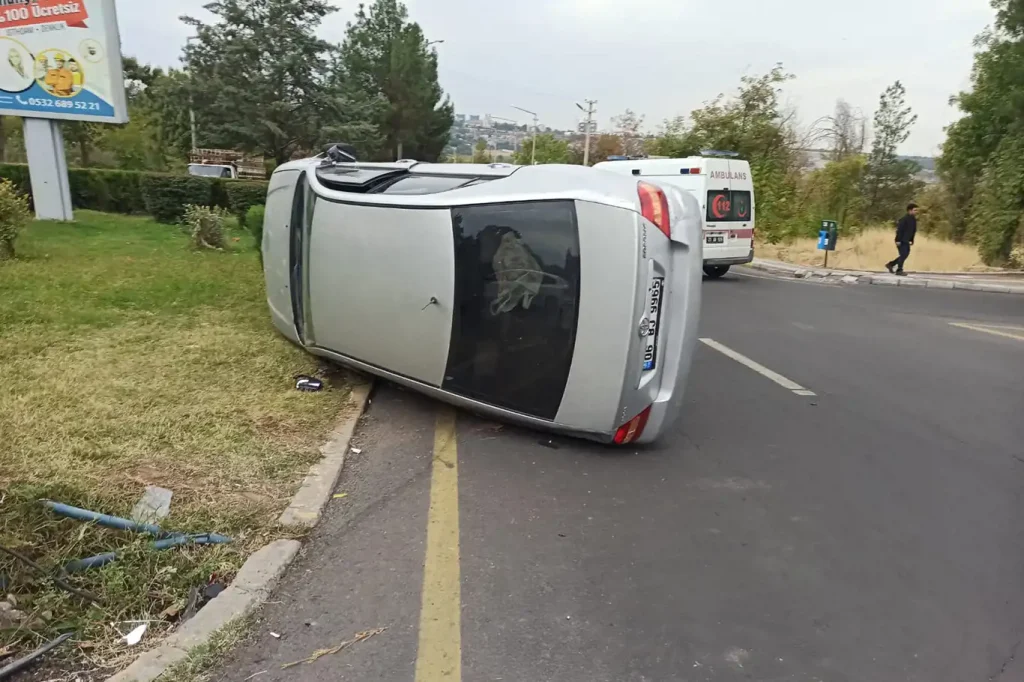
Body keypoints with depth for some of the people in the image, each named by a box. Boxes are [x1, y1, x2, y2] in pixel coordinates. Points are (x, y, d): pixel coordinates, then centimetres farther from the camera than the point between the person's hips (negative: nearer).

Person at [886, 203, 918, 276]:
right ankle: (899, 270, 1)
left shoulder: (914, 220, 10)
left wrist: (911, 240, 13)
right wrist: (898, 240, -22)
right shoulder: (904, 219, -16)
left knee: (906, 254, 11)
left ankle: (890, 264, 21)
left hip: (906, 241, 9)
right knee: (903, 254, -8)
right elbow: (899, 230, -19)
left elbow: (913, 231, 17)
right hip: (901, 241, -9)